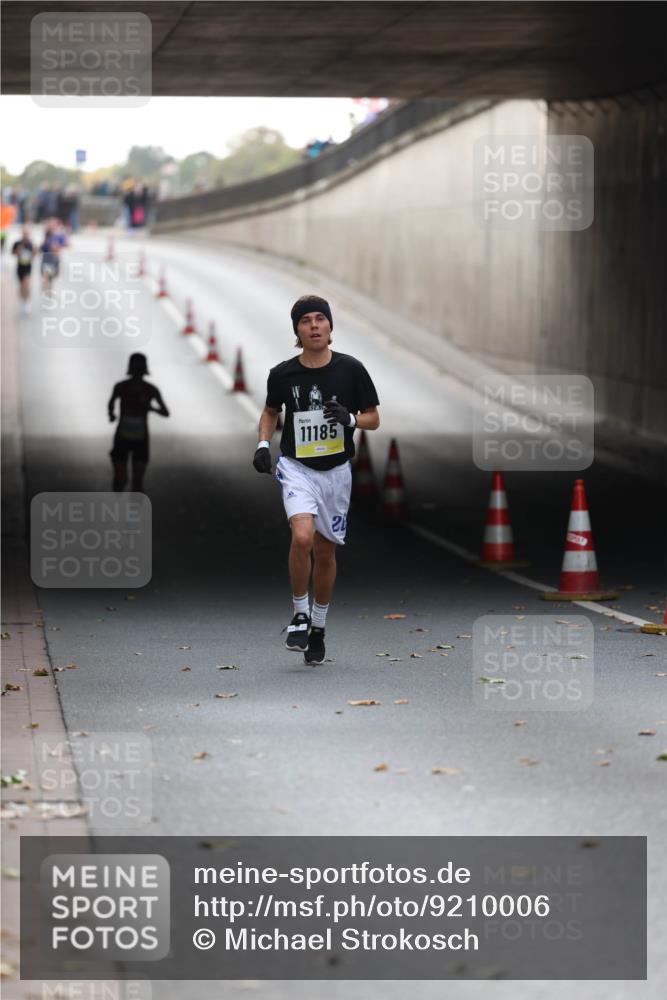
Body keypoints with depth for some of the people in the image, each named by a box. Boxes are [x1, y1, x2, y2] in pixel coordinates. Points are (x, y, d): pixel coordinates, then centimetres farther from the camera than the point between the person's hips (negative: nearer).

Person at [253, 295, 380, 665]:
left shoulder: (351, 369, -6)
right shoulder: (282, 374, -5)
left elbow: (373, 418, 3)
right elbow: (270, 412, 15)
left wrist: (350, 418, -18)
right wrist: (263, 443, -2)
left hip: (336, 470, 1)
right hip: (296, 467, -1)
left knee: (326, 551, 9)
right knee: (303, 536, -25)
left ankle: (318, 627, 29)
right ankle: (300, 615, -6)